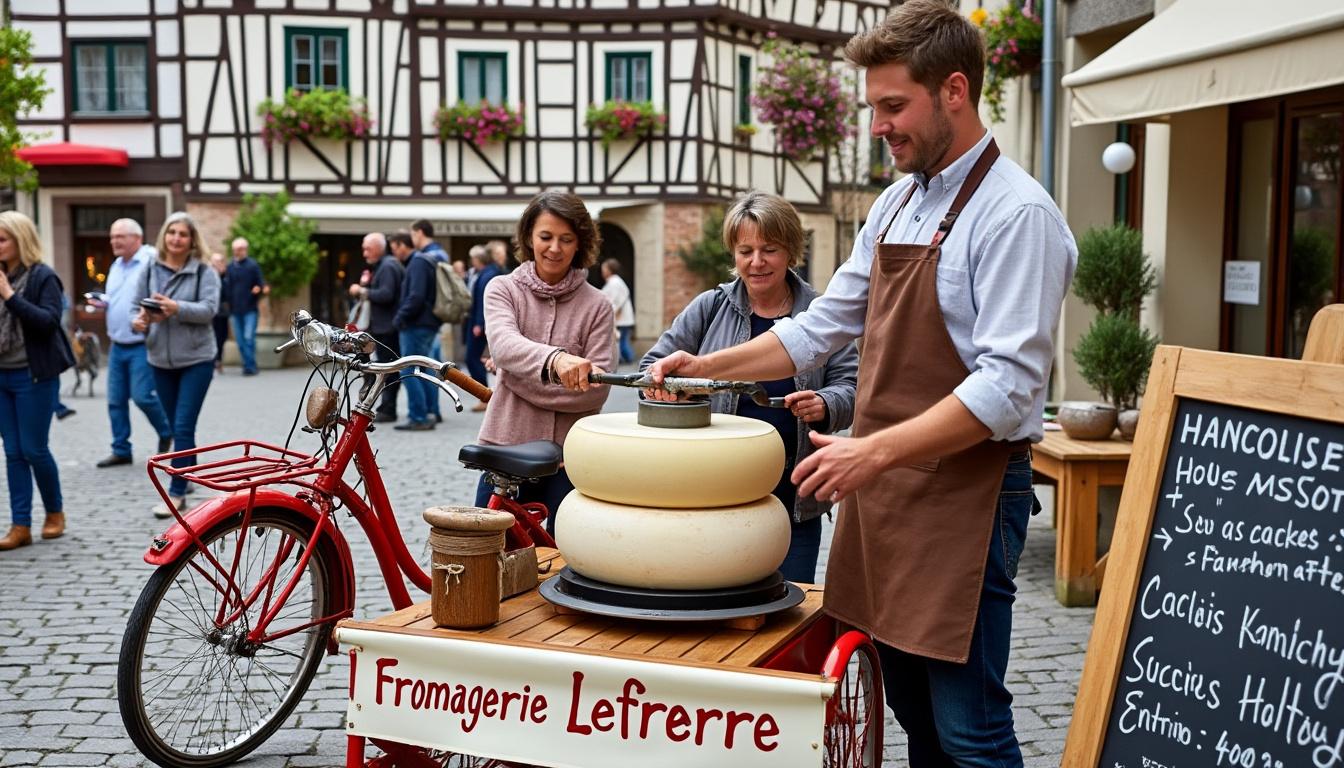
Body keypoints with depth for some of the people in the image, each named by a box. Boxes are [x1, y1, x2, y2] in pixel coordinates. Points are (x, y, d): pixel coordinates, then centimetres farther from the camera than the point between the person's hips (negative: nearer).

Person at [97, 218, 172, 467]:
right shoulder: (116, 265, 16)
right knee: (115, 400, 8)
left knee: (142, 396, -10)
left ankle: (166, 434, 16)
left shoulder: (151, 262, -12)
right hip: (117, 345, 8)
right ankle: (121, 450, 16)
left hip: (142, 345, -8)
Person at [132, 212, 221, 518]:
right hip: (161, 359, 4)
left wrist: (177, 308, -30)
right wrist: (138, 320, -16)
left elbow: (209, 309, -16)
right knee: (177, 428, 14)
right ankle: (186, 478, 29)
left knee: (183, 427, -9)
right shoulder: (150, 270, 4)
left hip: (196, 359, -4)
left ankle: (176, 492, -4)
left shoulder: (204, 272, -5)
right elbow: (137, 306, 7)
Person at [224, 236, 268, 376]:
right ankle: (247, 365, 13)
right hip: (235, 310, 5)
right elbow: (226, 288, 15)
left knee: (249, 338, -13)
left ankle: (250, 366, -8)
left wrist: (262, 289, -25)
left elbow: (261, 284, -4)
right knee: (240, 340, 5)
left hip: (250, 309, -5)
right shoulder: (230, 267, 11)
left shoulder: (253, 265, -1)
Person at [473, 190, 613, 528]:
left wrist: (524, 380, -12)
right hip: (506, 449, 1)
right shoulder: (503, 290, 3)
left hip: (569, 458, 0)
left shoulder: (596, 305, 1)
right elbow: (504, 343, -19)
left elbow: (596, 390, -7)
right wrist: (554, 359, -39)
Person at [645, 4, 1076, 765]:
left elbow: (1008, 387, -20)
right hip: (885, 485, 8)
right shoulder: (897, 204, 12)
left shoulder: (1015, 214, -14)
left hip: (966, 492, -8)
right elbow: (825, 325, 18)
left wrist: (874, 451, -23)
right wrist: (708, 366, 9)